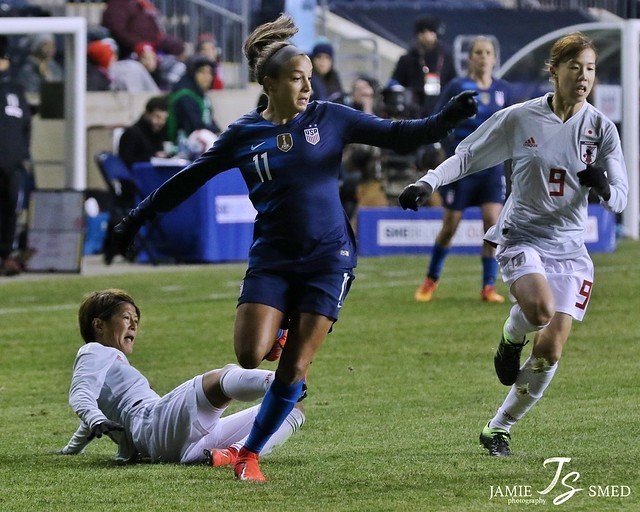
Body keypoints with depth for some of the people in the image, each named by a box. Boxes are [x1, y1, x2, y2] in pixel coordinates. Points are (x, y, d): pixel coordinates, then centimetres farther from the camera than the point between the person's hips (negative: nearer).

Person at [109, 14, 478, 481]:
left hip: (328, 256, 0)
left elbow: (400, 136, 2)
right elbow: (191, 179, 13)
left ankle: (250, 454, 11)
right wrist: (139, 216, 17)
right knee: (250, 355, -18)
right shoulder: (244, 136, 3)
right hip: (272, 257, 0)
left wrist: (447, 119, -14)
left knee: (294, 369, -6)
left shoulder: (329, 119, 2)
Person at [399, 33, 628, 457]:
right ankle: (512, 337, 4)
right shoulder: (519, 119, -5)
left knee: (550, 350, -4)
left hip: (569, 248, 3)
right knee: (540, 307, -33)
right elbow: (467, 156, 5)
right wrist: (428, 183, -10)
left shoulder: (601, 128, -1)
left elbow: (620, 199, -1)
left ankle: (499, 428, 16)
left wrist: (603, 187, -24)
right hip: (522, 237, -3)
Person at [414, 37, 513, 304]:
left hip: (492, 164, 3)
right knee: (450, 225, 5)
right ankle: (431, 279, 27)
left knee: (493, 221, -11)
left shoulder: (503, 90, 6)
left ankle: (488, 286, -2)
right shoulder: (457, 87, -6)